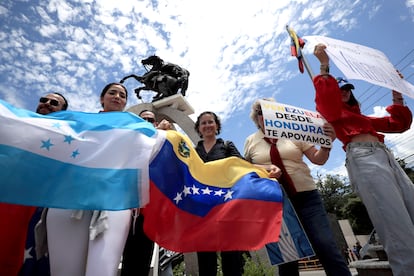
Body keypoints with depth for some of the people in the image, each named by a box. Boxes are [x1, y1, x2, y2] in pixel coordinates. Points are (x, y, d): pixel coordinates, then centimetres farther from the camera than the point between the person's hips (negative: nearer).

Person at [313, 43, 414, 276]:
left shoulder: (362, 117, 35)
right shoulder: (330, 113, 13)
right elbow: (326, 97, -12)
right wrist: (325, 65, -15)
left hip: (388, 158, 9)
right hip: (363, 159, -8)